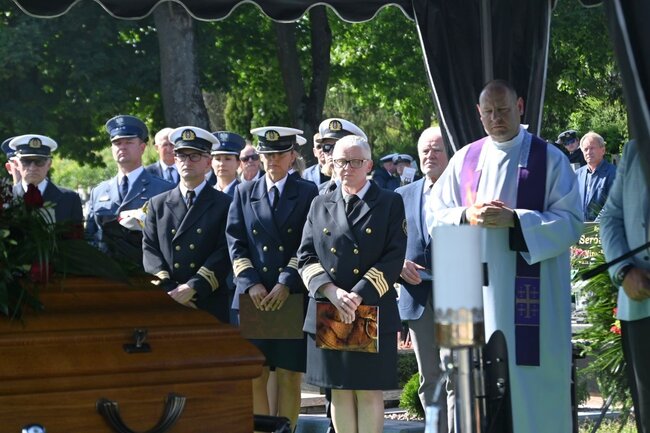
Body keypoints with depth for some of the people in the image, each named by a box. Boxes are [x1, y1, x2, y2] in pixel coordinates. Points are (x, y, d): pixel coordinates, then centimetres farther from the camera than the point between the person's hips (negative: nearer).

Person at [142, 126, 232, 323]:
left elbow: (224, 254, -3)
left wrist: (193, 287, -14)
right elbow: (150, 250, 6)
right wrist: (169, 291, -9)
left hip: (210, 307, -1)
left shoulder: (225, 205, 7)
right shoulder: (158, 204, 14)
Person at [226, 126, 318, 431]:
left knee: (289, 376, 0)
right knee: (254, 377, 0)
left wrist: (286, 284, -12)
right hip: (253, 298, 2)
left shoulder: (308, 194, 6)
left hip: (293, 298, -2)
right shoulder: (244, 192, 12)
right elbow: (235, 242, 7)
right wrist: (251, 284, -7)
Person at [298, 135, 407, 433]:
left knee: (369, 391, -1)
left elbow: (393, 259, -6)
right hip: (327, 314, 3)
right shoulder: (320, 205, 13)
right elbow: (306, 257, 7)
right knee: (339, 391, 7)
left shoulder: (390, 203, 3)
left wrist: (358, 296, -16)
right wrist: (332, 292, -11)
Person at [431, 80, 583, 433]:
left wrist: (514, 219, -17)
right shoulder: (465, 159, 11)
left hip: (530, 289, -3)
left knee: (529, 376, -4)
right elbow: (438, 215, 12)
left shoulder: (549, 159, 0)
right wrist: (468, 216, -10)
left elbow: (571, 221, -7)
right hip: (477, 287, 3)